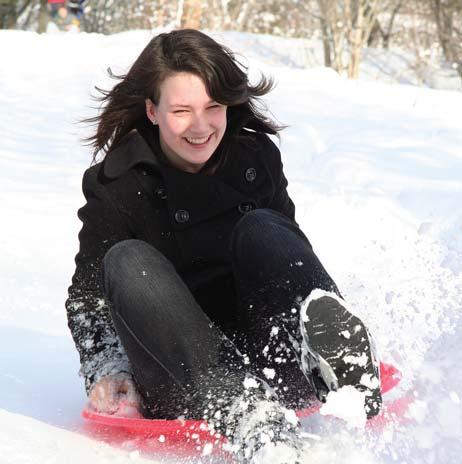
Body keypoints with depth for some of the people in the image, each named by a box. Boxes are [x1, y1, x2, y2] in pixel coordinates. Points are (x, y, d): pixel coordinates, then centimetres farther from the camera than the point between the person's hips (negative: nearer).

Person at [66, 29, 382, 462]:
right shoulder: (115, 187, -2)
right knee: (127, 261, -28)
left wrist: (327, 323, -5)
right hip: (183, 380, -1)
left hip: (271, 358, 1)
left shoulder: (256, 155, 6)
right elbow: (89, 298, 0)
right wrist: (107, 369, -18)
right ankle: (248, 418, -48)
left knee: (260, 229, -20)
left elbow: (292, 248, 12)